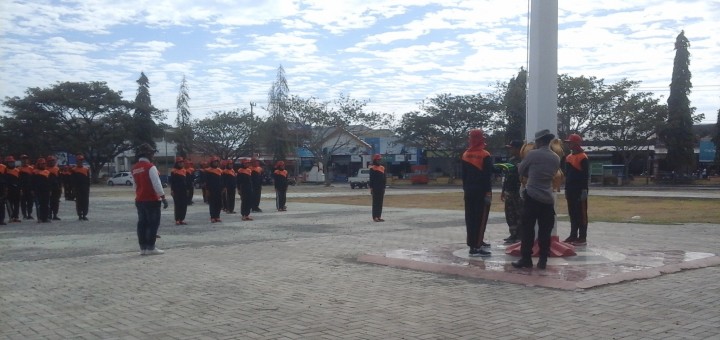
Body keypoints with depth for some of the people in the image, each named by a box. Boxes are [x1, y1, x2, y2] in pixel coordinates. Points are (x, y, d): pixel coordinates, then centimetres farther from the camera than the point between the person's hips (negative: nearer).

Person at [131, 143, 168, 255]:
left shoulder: (135, 168, 10)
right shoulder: (150, 167, -14)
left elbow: (135, 185, 17)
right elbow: (157, 184, -19)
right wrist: (163, 197, -16)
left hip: (139, 200, 8)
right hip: (151, 200, -8)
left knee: (142, 223, 9)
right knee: (153, 223, -2)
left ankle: (143, 247, 11)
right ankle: (150, 247, -2)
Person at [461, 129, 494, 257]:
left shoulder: (465, 155, 8)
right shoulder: (485, 155, -11)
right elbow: (488, 176, -14)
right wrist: (488, 192, -12)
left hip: (469, 191, 7)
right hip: (481, 191, -7)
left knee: (470, 218, 12)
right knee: (480, 218, -6)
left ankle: (476, 242, 25)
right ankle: (476, 247, -10)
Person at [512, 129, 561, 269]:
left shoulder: (532, 154, -6)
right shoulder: (556, 158, 9)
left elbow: (520, 170, 5)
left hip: (532, 196, -5)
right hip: (548, 198, 5)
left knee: (527, 229, 0)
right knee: (545, 231, 5)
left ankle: (526, 259, -1)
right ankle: (542, 261, 6)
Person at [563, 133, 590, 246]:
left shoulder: (583, 157, -11)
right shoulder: (568, 157, 14)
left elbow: (586, 175, -15)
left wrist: (584, 190, -19)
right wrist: (566, 189, 17)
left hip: (580, 190, -8)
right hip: (570, 190, 8)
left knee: (581, 214, -3)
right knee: (572, 214, 12)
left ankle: (582, 238, 0)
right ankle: (573, 235, 19)